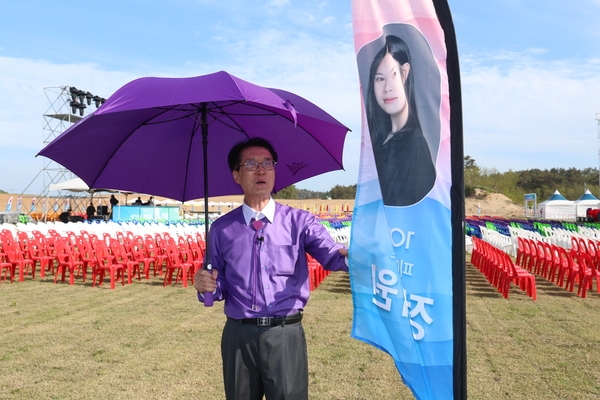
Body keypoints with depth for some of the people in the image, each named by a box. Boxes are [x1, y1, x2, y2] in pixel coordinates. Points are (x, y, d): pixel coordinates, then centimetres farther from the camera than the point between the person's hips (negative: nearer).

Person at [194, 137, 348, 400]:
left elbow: (330, 254, -17)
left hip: (285, 334, -2)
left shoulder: (299, 220, 0)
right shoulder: (221, 229, 6)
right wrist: (205, 286, -13)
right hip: (238, 335, 2)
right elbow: (220, 287, 10)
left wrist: (350, 254, -39)